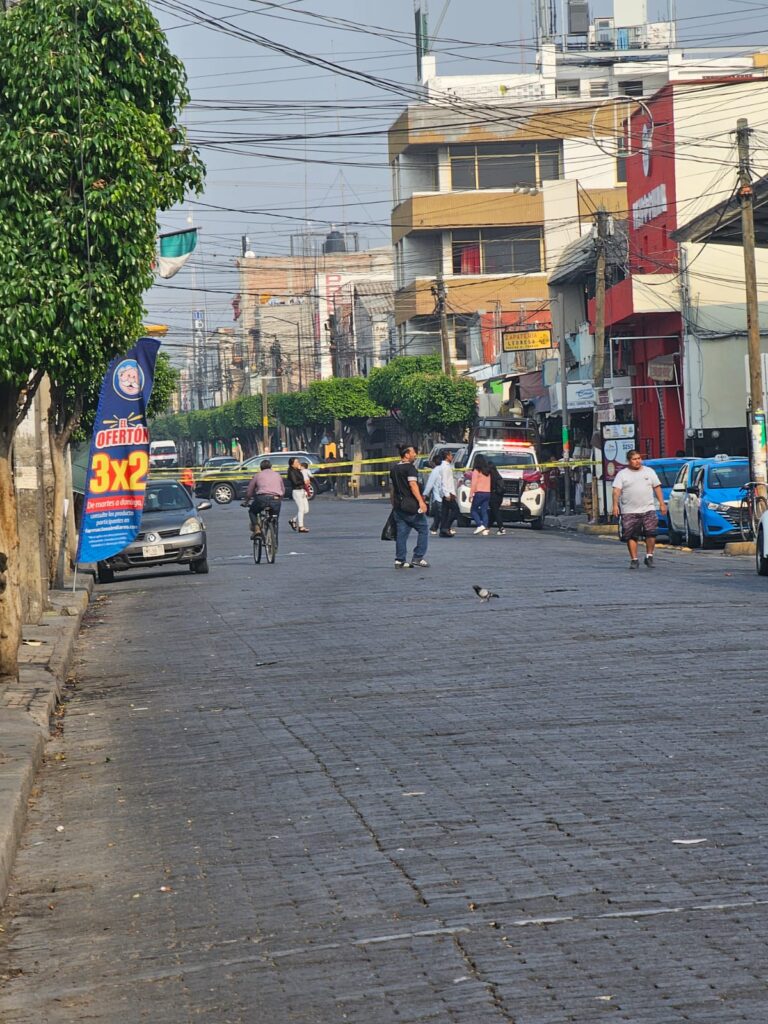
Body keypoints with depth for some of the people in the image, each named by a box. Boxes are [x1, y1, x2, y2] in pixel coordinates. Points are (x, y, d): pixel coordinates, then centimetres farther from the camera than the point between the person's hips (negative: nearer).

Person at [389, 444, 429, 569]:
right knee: (423, 529, 2)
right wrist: (421, 501, -26)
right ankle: (418, 557, -3)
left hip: (398, 506, 8)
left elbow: (392, 488, 20)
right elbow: (413, 485, -21)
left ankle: (400, 560, 4)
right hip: (411, 506, -8)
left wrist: (393, 504, 28)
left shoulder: (394, 470, 16)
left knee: (401, 533, 8)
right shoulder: (410, 468, -10)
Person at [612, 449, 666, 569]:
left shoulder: (649, 471, 13)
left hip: (648, 510, 1)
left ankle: (649, 556, 3)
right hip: (629, 512, -1)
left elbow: (657, 488, 14)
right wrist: (615, 505, -17)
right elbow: (616, 490, -3)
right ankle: (634, 559, 5)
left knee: (651, 533, -11)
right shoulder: (622, 474, 6)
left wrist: (662, 503, 8)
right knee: (631, 536, -2)